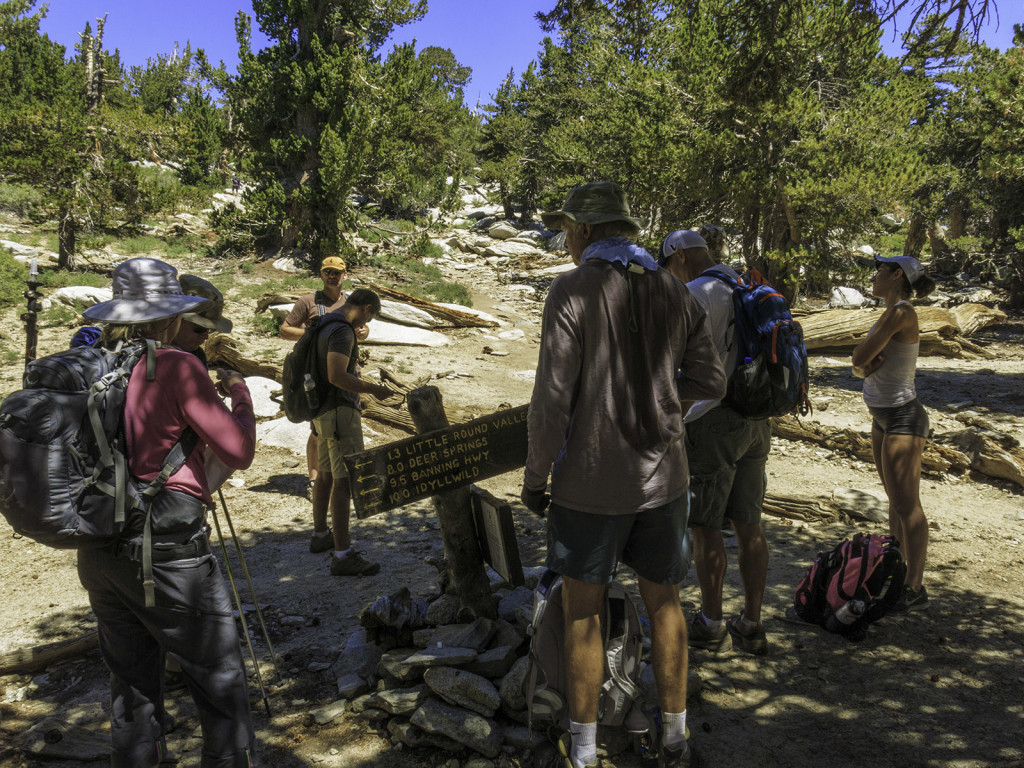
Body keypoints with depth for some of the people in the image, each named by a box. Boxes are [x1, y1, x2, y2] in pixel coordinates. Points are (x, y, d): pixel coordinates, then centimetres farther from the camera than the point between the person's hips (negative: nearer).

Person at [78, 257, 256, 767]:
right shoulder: (176, 368, -14)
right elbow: (238, 453, -13)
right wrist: (238, 392, 3)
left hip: (98, 551, 7)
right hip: (166, 551, -7)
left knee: (131, 685, 19)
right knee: (221, 686, 7)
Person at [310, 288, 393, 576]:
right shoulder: (342, 332, -19)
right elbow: (336, 376, -28)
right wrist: (372, 389, -20)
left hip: (322, 409, 11)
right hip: (340, 411, -11)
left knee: (326, 473, 21)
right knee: (345, 480, -11)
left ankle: (321, 535, 36)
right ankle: (343, 555, -10)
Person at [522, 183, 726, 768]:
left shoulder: (573, 291, -12)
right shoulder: (675, 292, 3)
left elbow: (553, 399, -16)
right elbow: (711, 382, 5)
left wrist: (535, 477, -5)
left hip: (590, 482, -4)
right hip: (662, 477, 5)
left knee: (582, 611, 10)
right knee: (663, 602, 18)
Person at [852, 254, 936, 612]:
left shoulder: (901, 314, -18)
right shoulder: (891, 315, 11)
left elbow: (859, 356, -22)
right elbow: (859, 363, 10)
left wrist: (865, 357, -1)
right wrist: (867, 364, -11)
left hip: (903, 418, -10)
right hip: (883, 417, 10)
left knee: (907, 505, -4)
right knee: (896, 500, 17)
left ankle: (915, 590, 5)